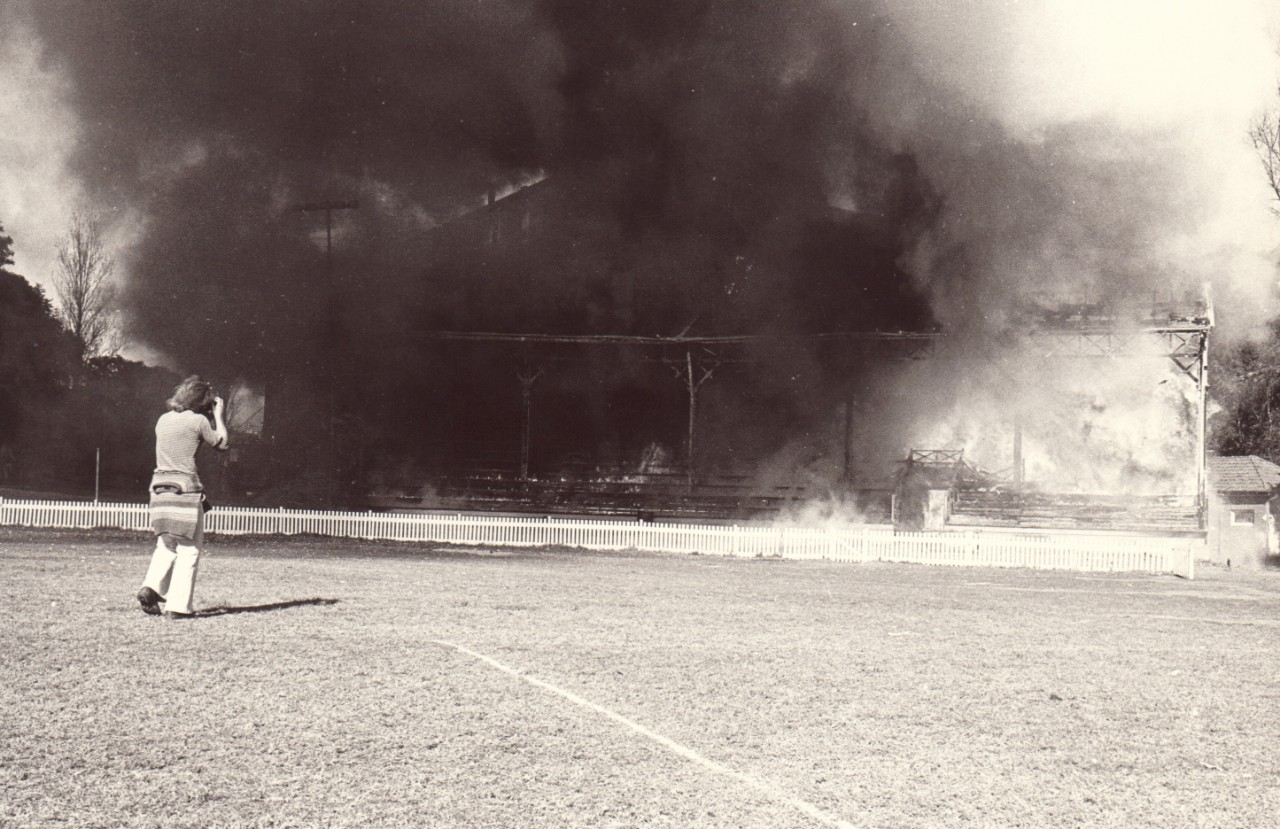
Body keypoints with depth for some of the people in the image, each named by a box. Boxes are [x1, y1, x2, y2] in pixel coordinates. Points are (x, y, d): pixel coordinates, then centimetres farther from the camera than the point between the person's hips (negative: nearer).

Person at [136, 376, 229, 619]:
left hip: (160, 487, 6)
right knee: (189, 549, 2)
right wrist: (218, 414, 18)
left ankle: (151, 587, -1)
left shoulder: (163, 420, 11)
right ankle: (178, 606, -1)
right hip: (186, 487, -6)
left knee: (166, 545, 19)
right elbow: (221, 441, 6)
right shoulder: (198, 420, -7)